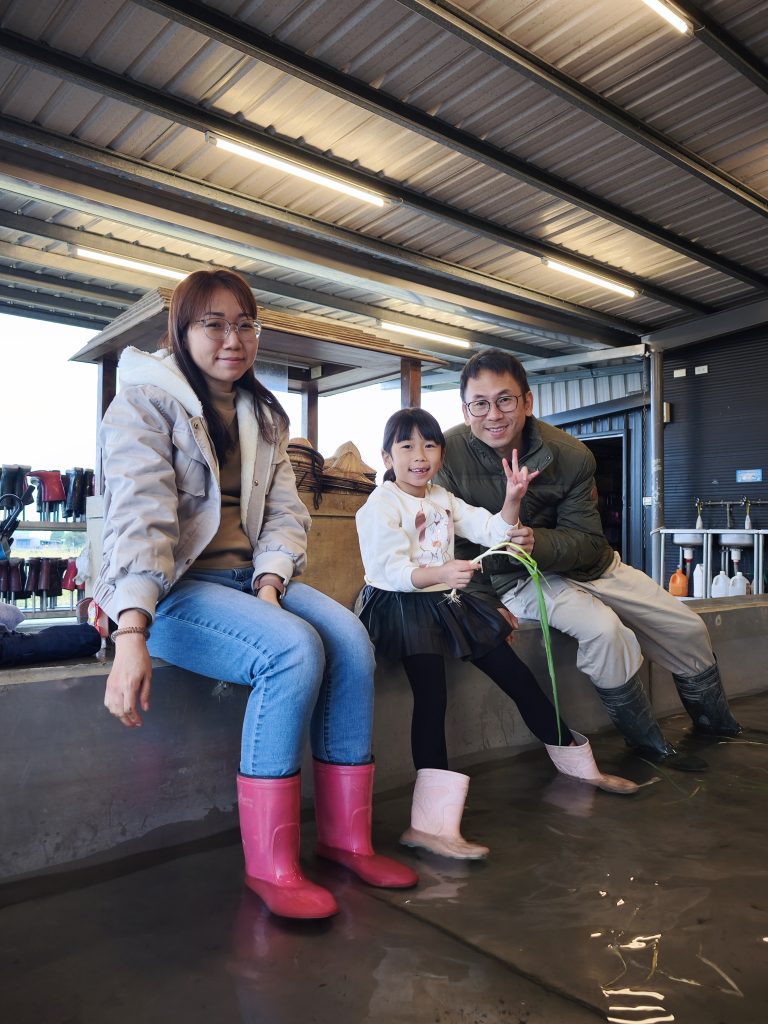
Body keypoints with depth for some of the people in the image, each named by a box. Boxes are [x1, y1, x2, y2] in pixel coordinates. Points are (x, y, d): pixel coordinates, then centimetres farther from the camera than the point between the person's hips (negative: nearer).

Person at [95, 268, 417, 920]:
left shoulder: (264, 416, 15)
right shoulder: (146, 402, -5)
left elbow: (286, 513, 6)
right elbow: (141, 517, -20)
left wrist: (269, 584, -14)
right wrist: (131, 634, -30)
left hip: (249, 578, 6)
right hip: (172, 586, -6)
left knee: (351, 638, -19)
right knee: (295, 650, -30)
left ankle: (346, 835, -6)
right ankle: (269, 865, -17)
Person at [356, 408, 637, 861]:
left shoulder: (444, 500, 15)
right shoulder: (381, 505, -8)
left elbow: (492, 531, 11)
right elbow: (391, 570, -20)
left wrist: (513, 499, -7)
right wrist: (441, 573, -37)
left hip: (446, 601, 7)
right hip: (399, 604, -7)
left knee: (513, 670, 6)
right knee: (431, 688, -29)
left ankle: (576, 760, 26)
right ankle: (432, 822, -35)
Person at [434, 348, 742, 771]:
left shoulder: (571, 455, -16)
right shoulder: (448, 454, -22)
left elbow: (588, 542, -14)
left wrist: (535, 541, -34)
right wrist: (486, 604, -22)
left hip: (583, 562, 4)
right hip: (518, 578, -4)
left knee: (688, 628, 6)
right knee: (603, 629, -31)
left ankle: (717, 724, 35)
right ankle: (647, 743, -6)